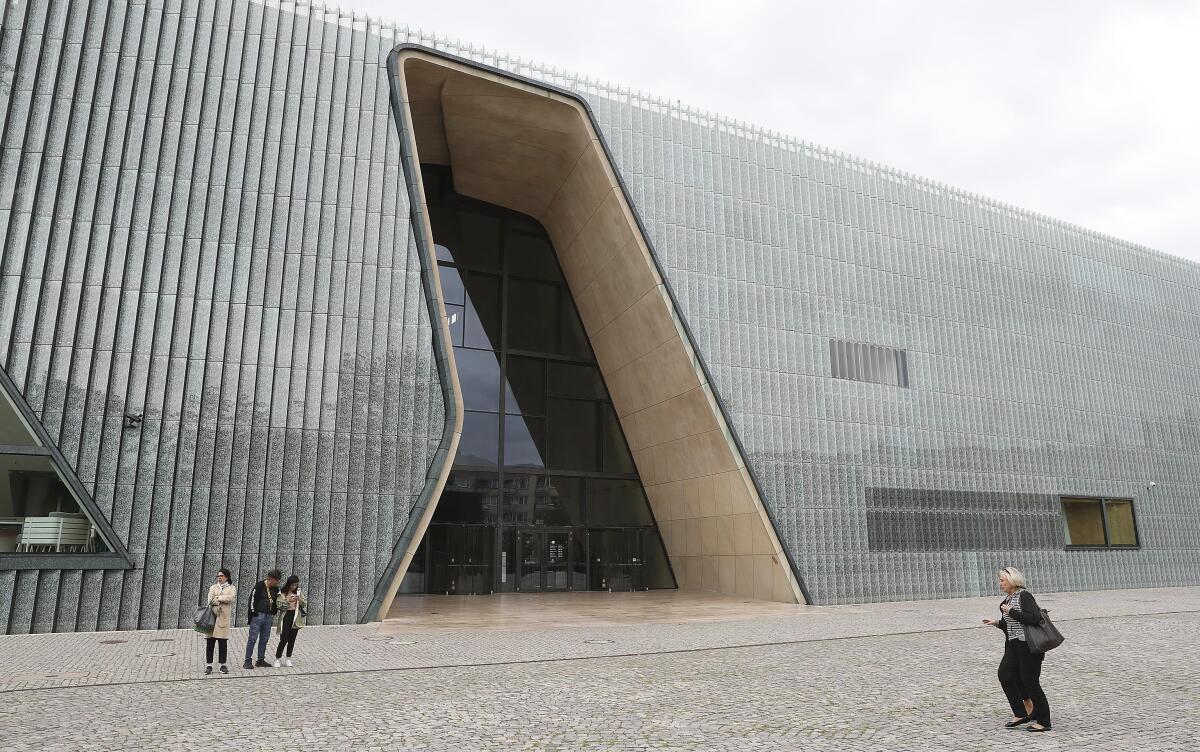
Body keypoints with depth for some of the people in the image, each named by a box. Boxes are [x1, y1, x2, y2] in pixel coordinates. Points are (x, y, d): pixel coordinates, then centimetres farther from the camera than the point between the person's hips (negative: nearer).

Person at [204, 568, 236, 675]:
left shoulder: (231, 588, 11)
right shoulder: (213, 587, 17)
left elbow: (231, 598, -10)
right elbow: (210, 600, 0)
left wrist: (217, 598, -5)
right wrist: (223, 600, -7)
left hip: (224, 618, -2)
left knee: (223, 642, 0)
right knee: (210, 642, -1)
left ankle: (223, 665, 9)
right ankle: (208, 665, 6)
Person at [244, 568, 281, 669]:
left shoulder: (275, 589, 11)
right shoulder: (259, 586, -8)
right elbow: (252, 599, -8)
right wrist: (253, 612, -11)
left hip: (269, 616, 6)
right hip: (258, 615, -6)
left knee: (264, 639, 9)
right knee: (253, 638, -4)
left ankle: (261, 660, 17)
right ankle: (248, 660, 3)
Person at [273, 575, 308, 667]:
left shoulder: (299, 592, 5)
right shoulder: (282, 592, -5)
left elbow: (305, 603, 4)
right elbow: (279, 605, -9)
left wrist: (299, 599, -15)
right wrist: (288, 601, -23)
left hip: (296, 618, 3)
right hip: (285, 617, -3)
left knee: (292, 639, 8)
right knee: (284, 639, -7)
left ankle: (288, 659, 19)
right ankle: (277, 659, 8)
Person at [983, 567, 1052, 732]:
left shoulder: (1024, 596, -14)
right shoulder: (1008, 598, 12)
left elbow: (1034, 618, -25)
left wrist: (1011, 611, -21)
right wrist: (997, 622, 6)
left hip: (1028, 644, -9)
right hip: (1014, 644, 9)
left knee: (1029, 681, -2)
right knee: (1004, 673, 2)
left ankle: (1044, 721, 12)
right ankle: (1022, 713, 11)